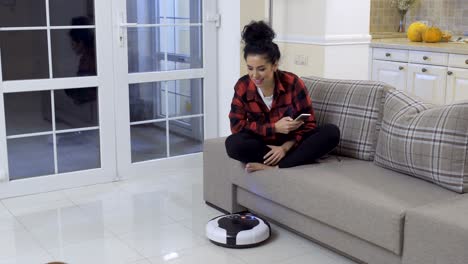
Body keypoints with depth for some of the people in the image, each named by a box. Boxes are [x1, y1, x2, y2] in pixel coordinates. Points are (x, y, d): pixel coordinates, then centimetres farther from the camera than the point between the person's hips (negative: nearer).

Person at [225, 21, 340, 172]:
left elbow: (308, 124, -11)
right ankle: (300, 159, -24)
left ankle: (272, 166, -31)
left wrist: (285, 147, -26)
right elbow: (237, 126, -13)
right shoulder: (242, 86, -11)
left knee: (331, 132, -26)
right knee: (233, 144, -32)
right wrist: (274, 127, -23)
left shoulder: (293, 83, -15)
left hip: (291, 143, 0)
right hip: (263, 144, 0)